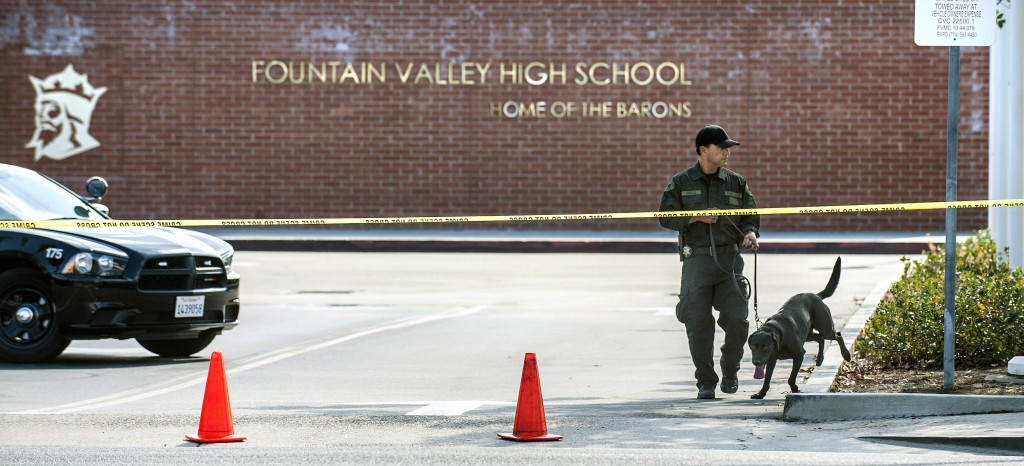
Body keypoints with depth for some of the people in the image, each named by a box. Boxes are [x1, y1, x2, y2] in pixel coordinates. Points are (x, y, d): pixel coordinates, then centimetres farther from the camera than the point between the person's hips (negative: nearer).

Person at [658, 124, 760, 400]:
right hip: (696, 261, -1)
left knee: (737, 319, -9)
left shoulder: (736, 183, 11)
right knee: (698, 324, -2)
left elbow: (751, 216, 14)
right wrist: (696, 217, -10)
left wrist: (750, 233, -8)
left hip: (729, 260, 1)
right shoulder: (681, 183, 5)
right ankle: (706, 382, 9)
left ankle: (730, 371, 17)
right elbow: (666, 217, 3)